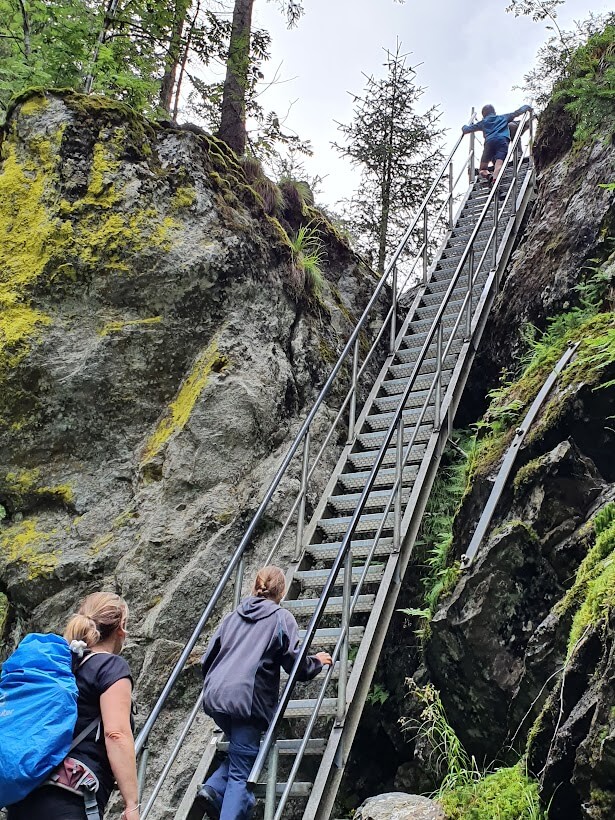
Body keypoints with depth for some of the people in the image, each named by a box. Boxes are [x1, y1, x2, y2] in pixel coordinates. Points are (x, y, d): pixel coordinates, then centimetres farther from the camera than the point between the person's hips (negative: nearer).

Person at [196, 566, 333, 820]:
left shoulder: (234, 616, 18)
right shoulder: (282, 618, 3)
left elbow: (207, 658, 18)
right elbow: (295, 664, 2)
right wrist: (317, 662, 21)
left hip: (215, 696, 6)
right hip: (246, 699, -6)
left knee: (241, 753, 24)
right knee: (241, 772, 1)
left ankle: (213, 790, 5)